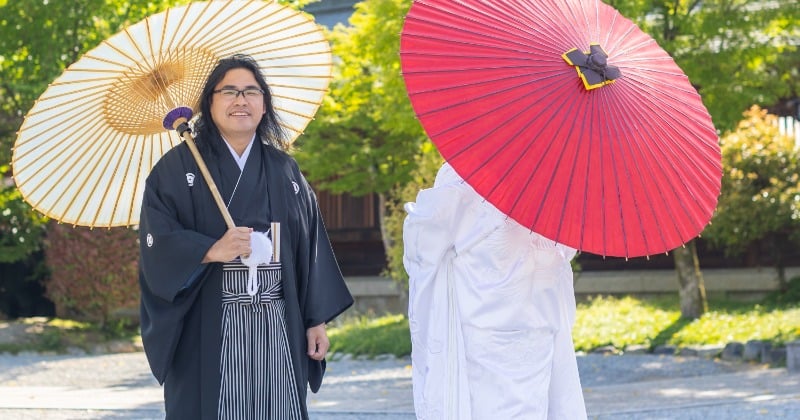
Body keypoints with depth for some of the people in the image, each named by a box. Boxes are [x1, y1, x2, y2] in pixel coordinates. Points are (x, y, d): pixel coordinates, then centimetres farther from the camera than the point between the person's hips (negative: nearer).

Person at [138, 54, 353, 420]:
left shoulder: (284, 170, 12)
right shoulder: (178, 168, 1)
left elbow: (311, 248, 12)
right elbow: (157, 244, -7)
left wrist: (317, 319, 6)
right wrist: (211, 251, -22)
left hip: (278, 329, 3)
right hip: (207, 331, -3)